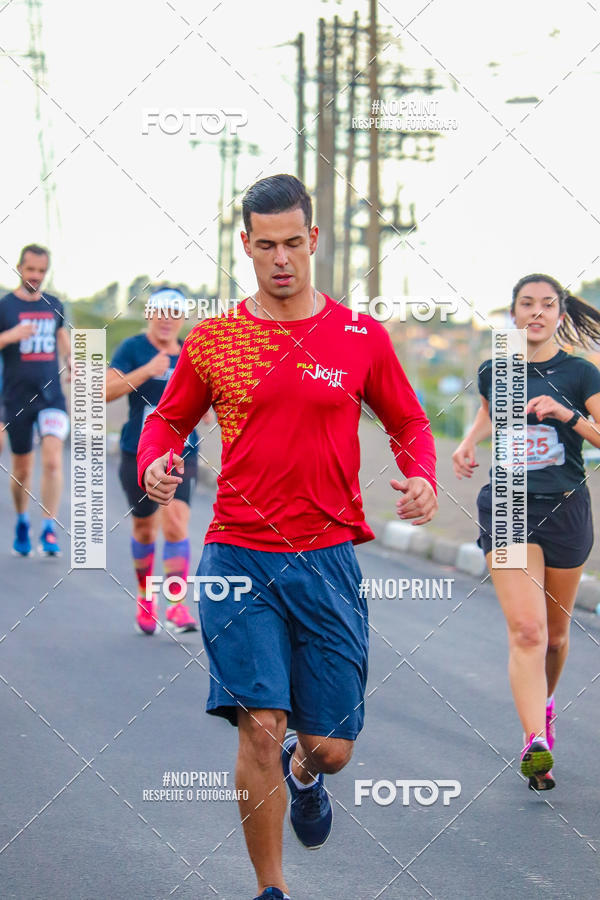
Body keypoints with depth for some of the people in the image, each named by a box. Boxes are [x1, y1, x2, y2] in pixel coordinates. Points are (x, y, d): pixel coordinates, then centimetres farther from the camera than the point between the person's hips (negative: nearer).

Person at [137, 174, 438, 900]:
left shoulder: (361, 337, 4)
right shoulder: (212, 341, 4)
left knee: (332, 744, 4)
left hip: (328, 559, 1)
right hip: (239, 557, -1)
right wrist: (154, 463, -7)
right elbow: (168, 419, 16)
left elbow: (408, 424, 14)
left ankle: (304, 773, 43)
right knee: (259, 729, -10)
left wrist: (421, 478, -7)